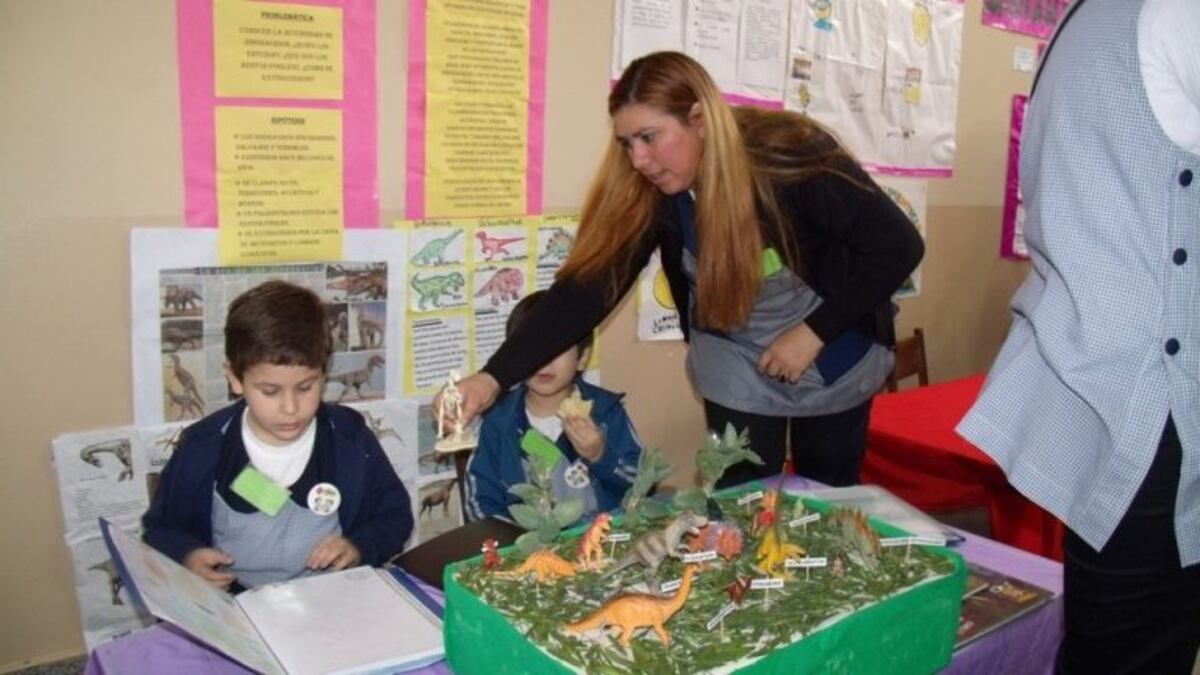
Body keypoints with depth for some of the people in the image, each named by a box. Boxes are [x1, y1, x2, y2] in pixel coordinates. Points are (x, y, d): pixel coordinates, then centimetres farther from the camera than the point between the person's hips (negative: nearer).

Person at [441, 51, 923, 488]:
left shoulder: (792, 156, -29)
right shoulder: (648, 192, -20)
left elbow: (898, 246, -22)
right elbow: (587, 287, -23)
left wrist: (813, 331, -25)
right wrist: (494, 377, -31)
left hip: (834, 354, -1)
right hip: (736, 365, 2)